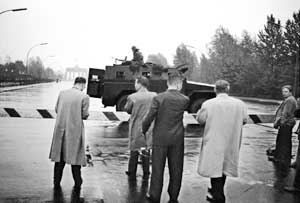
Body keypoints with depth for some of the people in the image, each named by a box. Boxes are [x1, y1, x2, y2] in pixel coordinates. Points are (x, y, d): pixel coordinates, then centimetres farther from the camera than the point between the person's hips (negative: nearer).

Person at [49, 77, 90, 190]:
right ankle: (77, 183, 19)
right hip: (75, 130, -3)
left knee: (60, 156, 15)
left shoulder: (62, 93, 1)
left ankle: (56, 182, 24)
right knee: (75, 156, 10)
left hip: (61, 128, 3)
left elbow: (56, 109, 7)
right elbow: (85, 115, -8)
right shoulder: (84, 97, -11)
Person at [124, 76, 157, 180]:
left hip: (136, 128, -2)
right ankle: (146, 174, 22)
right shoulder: (154, 96, -5)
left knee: (134, 151, 12)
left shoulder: (132, 97, -15)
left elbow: (127, 109, -1)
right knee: (146, 150, 14)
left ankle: (132, 174, 23)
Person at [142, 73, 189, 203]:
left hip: (160, 138, -1)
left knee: (157, 168, 9)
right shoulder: (184, 100, -5)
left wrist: (144, 130, 7)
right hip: (177, 139, 2)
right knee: (176, 169, 13)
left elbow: (149, 118, -9)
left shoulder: (158, 98, -10)